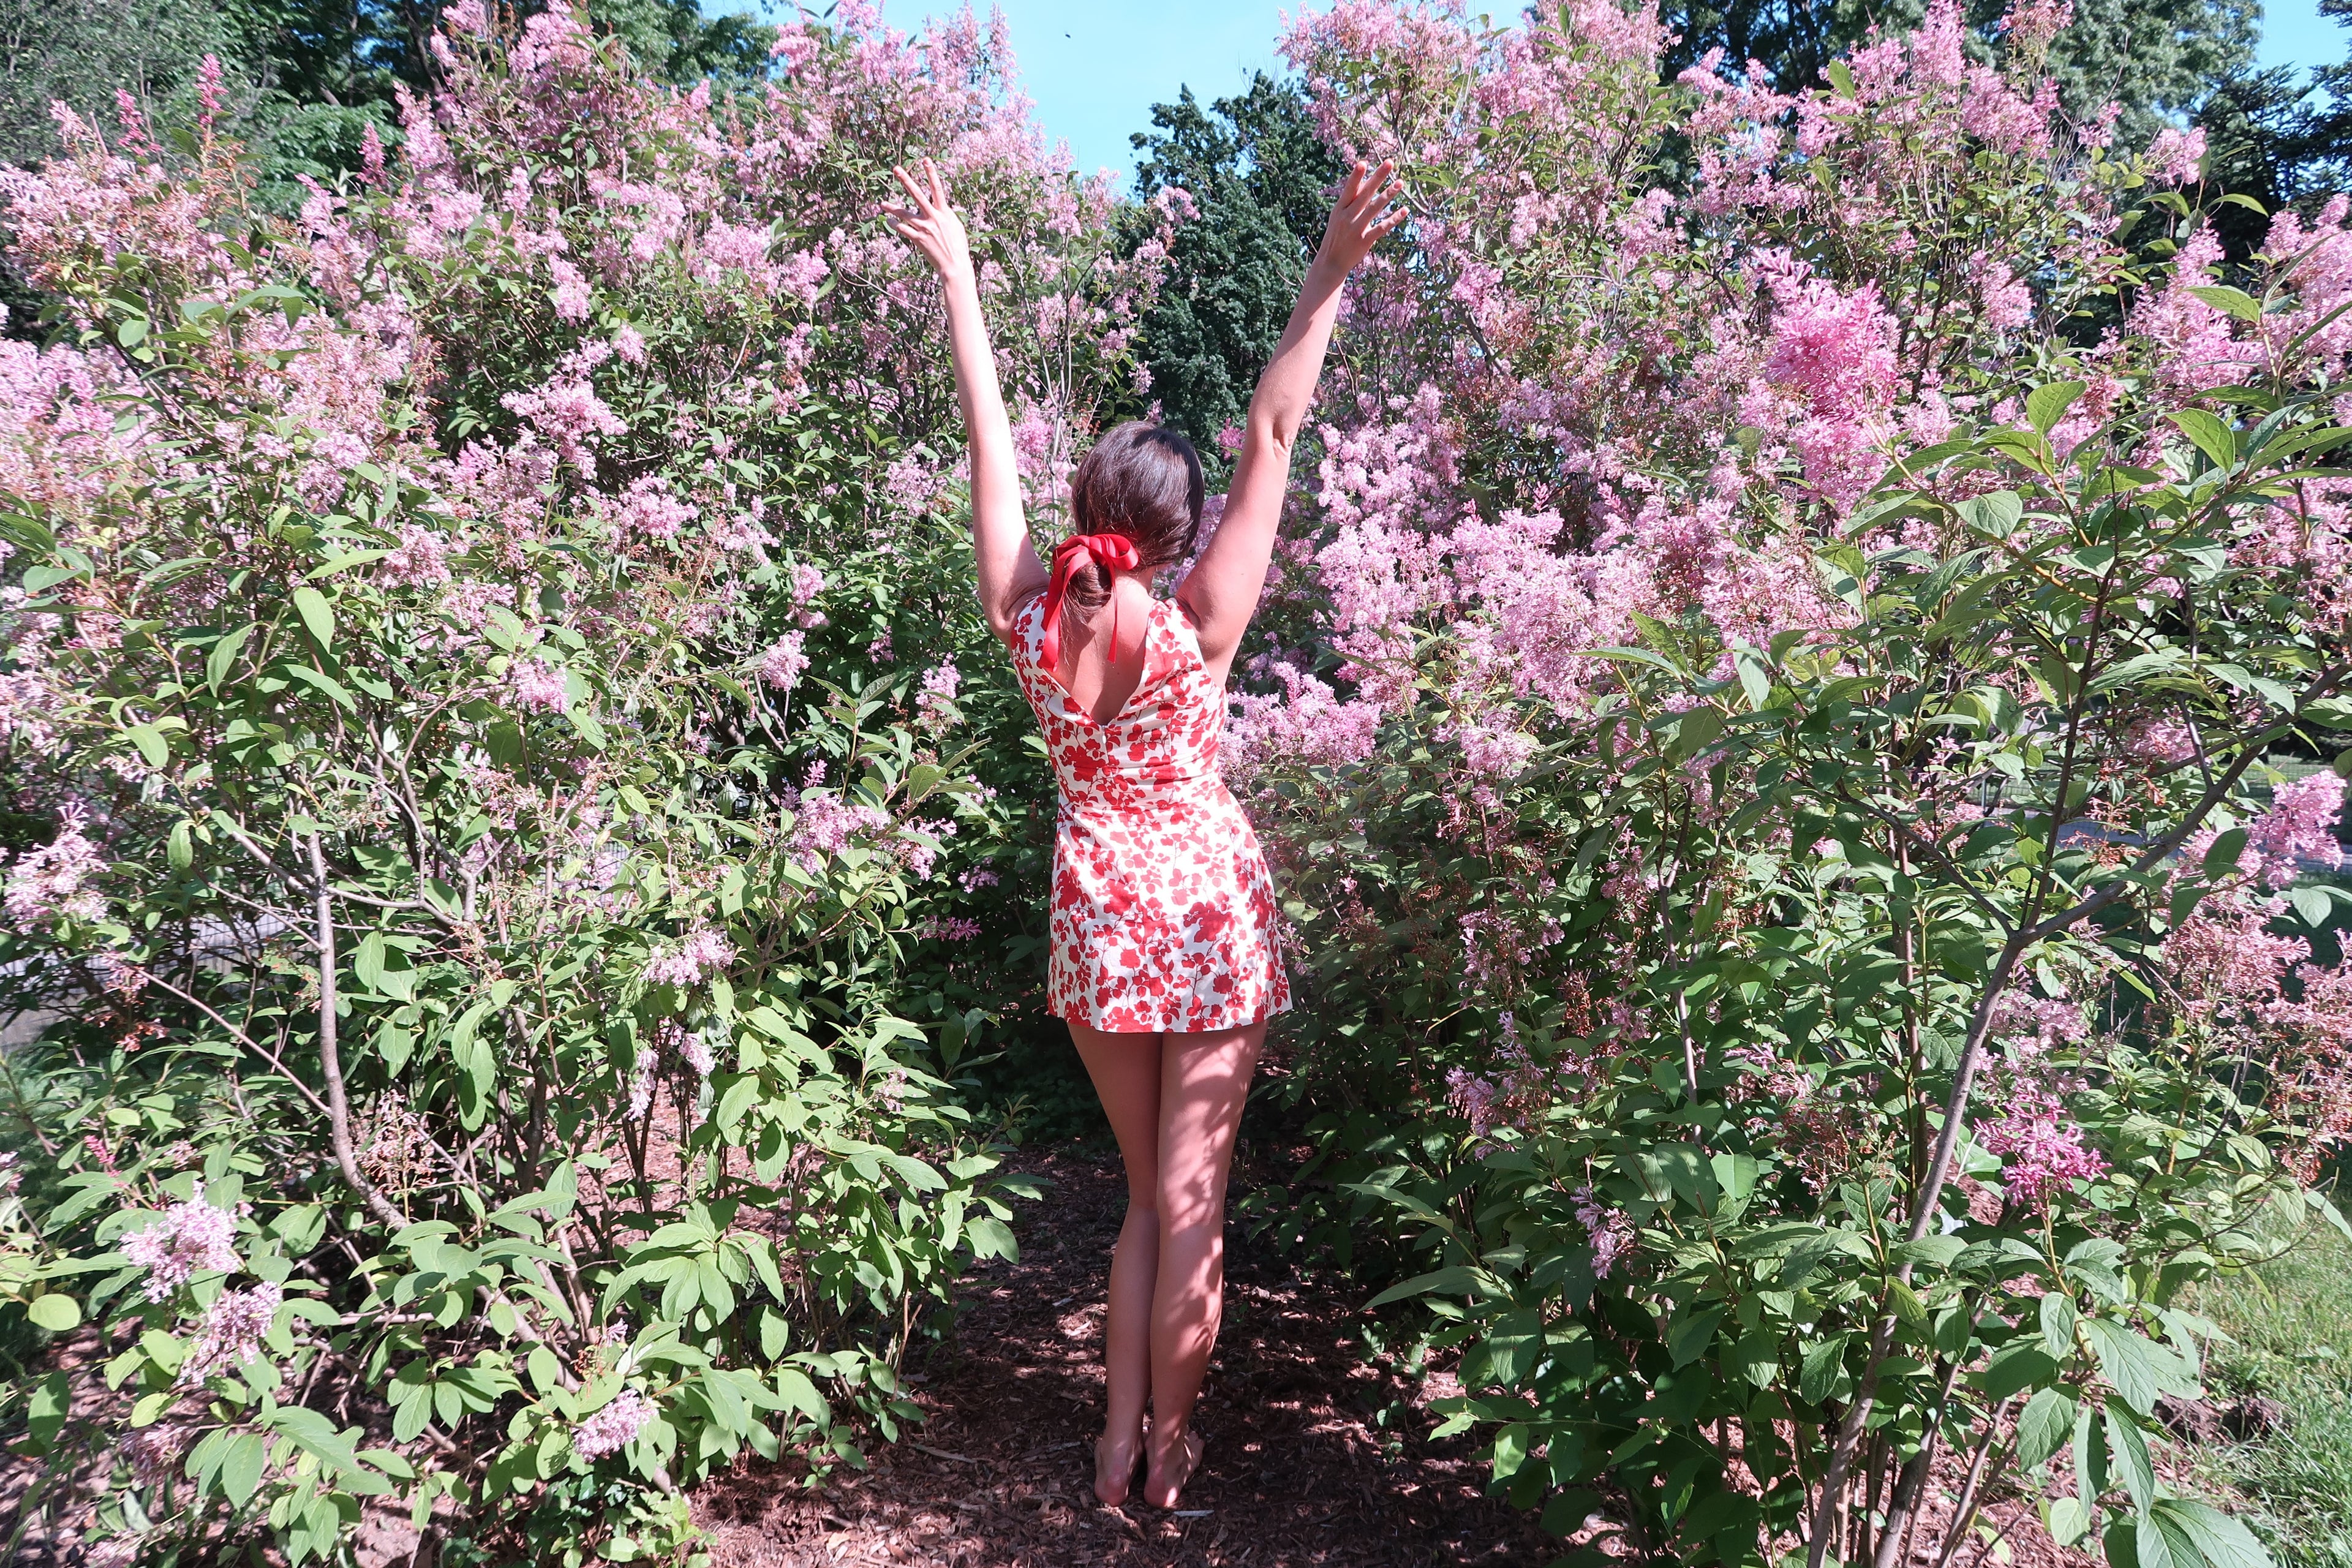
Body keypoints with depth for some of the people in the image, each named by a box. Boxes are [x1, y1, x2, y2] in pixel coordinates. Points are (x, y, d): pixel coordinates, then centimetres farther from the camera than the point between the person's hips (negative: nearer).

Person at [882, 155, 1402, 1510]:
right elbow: (1273, 438, -20)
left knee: (1151, 1194, 19)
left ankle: (1120, 1445, 25)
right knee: (1192, 1200, 8)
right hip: (1208, 916, -4)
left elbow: (992, 442, -4)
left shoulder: (1029, 621, -11)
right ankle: (1169, 1455, 22)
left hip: (1097, 922, 4)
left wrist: (955, 270, 6)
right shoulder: (1195, 632, -19)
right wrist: (1332, 278, -18)